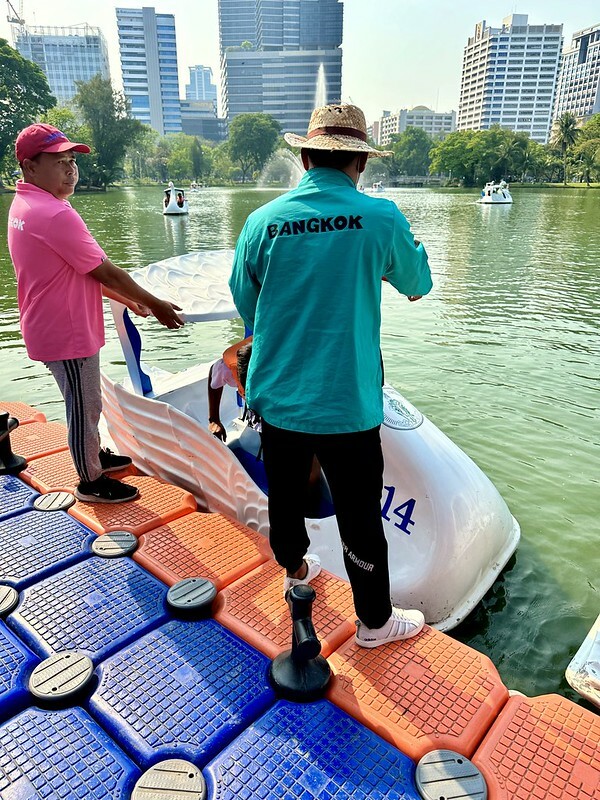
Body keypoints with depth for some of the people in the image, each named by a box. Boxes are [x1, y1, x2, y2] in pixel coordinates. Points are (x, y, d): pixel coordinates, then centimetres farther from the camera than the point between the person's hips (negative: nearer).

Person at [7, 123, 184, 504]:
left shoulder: (24, 205, 9)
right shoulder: (55, 214, -24)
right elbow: (106, 271, -22)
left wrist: (123, 298, 14)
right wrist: (156, 305, -12)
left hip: (52, 326, 10)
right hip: (68, 333, -10)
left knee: (84, 401, 24)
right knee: (85, 406, 5)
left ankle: (95, 455, 43)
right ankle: (92, 482, 22)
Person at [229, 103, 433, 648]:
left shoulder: (262, 221, -5)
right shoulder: (381, 219, -11)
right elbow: (418, 285, 8)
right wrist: (413, 250, 28)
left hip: (278, 396, 3)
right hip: (347, 403, -3)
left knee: (285, 494, 24)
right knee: (359, 519, 12)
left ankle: (296, 570, 50)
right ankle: (375, 620, 31)